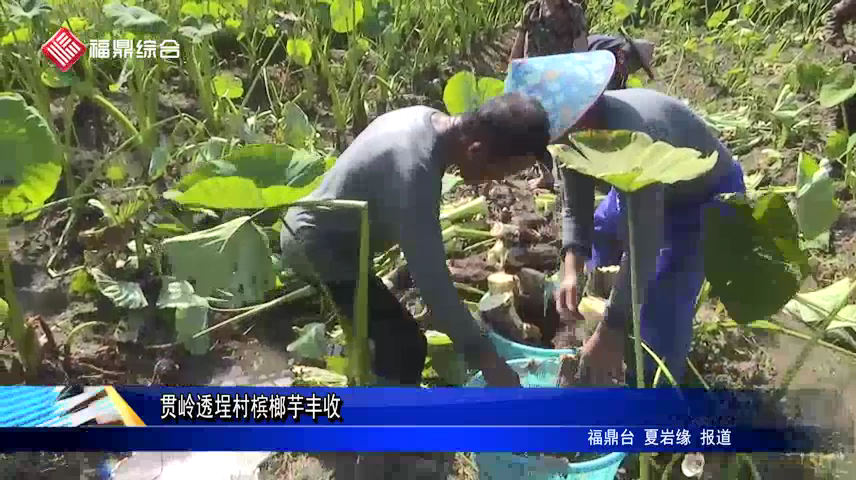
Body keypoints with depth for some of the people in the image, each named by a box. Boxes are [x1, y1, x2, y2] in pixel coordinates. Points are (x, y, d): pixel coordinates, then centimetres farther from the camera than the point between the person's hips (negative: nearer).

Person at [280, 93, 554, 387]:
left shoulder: (425, 118, -4)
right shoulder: (414, 170, -34)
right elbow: (432, 280, -31)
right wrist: (486, 359, -24)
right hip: (316, 245, -10)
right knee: (405, 344, -9)